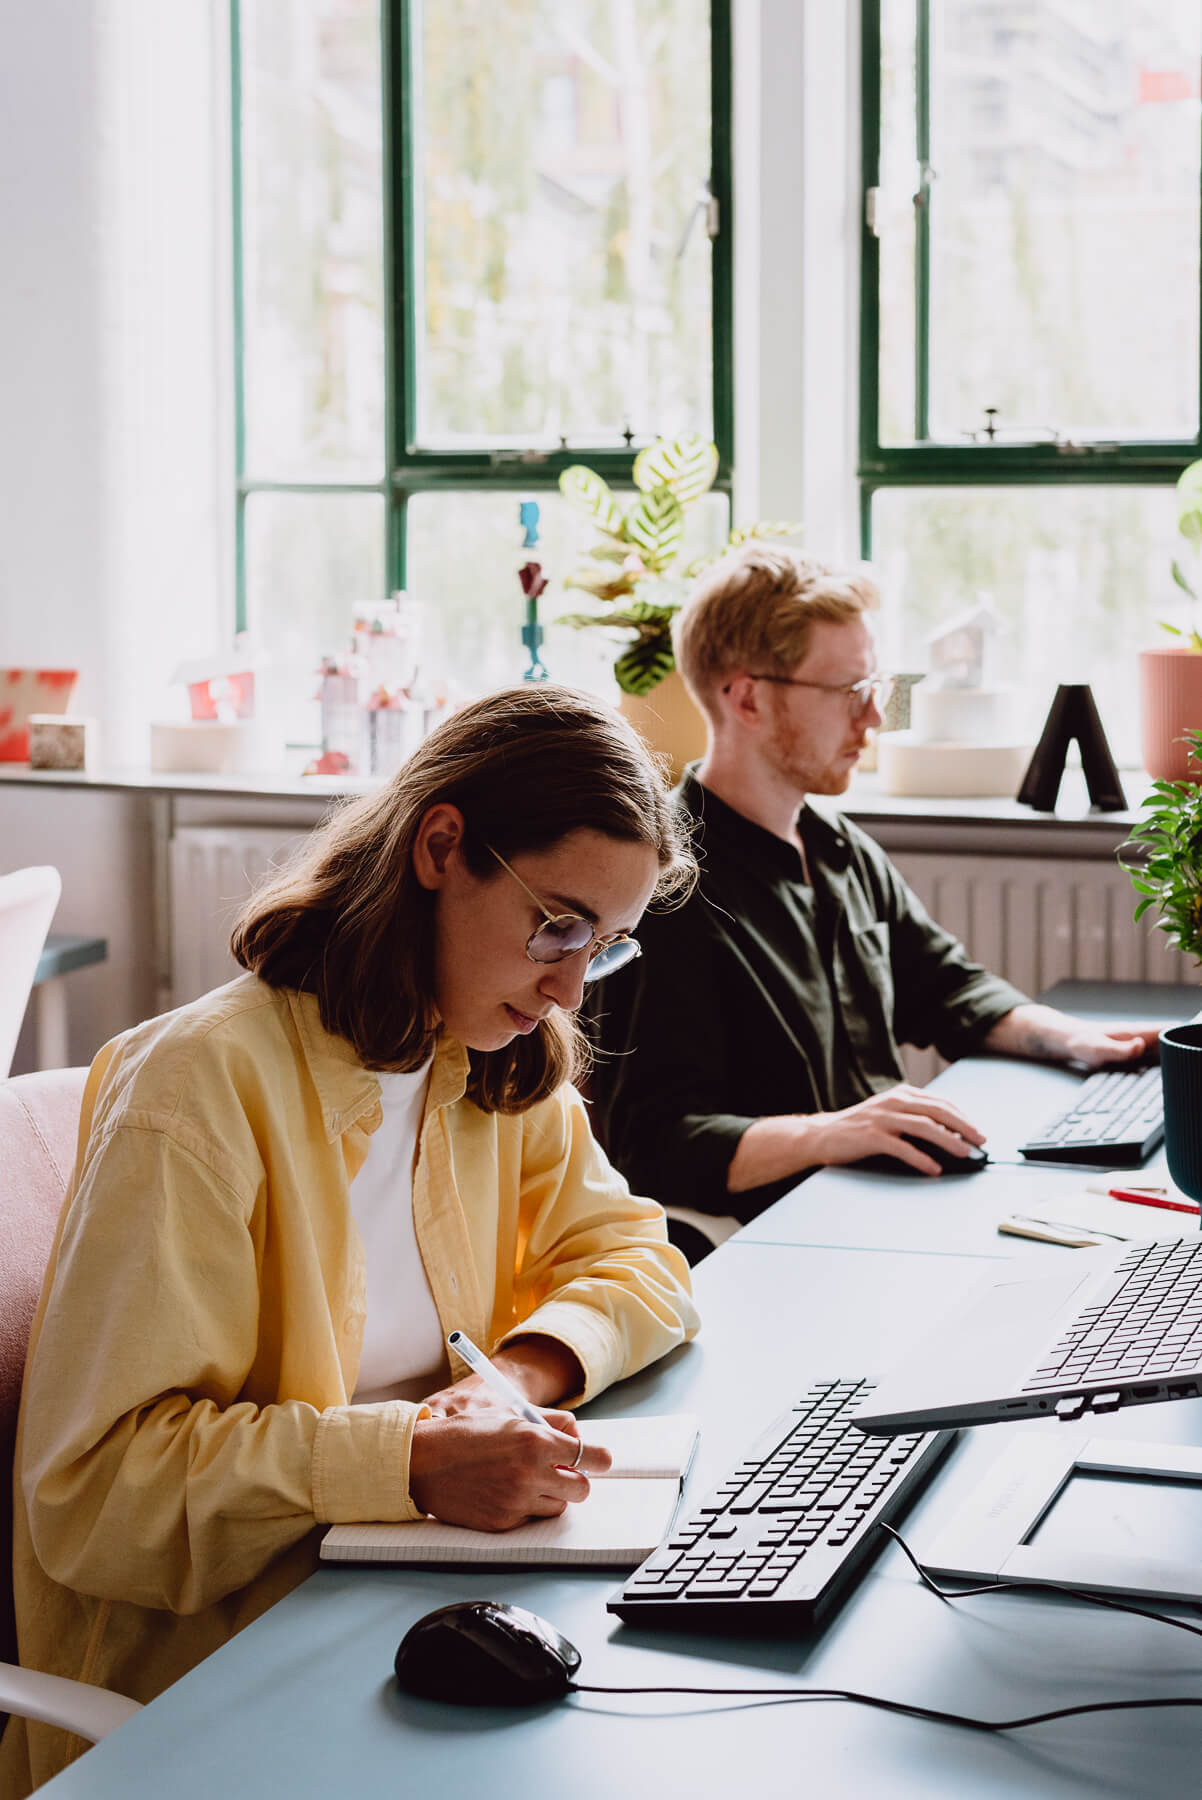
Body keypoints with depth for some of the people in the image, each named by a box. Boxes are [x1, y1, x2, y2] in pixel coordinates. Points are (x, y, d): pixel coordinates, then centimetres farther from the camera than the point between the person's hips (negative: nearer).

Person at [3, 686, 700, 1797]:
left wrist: (528, 1366, -12)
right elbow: (93, 1483, -21)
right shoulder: (203, 1088, -19)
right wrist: (410, 1461, -32)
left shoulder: (505, 1070, 6)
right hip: (204, 1655, -7)